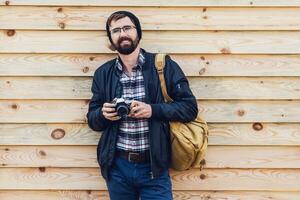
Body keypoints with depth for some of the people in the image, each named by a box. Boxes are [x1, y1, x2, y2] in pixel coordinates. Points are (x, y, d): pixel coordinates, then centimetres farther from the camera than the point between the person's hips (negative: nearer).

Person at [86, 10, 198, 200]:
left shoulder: (164, 65, -4)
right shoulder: (103, 73, 5)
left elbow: (190, 107, -5)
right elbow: (92, 118, 10)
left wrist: (152, 110, -19)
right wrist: (103, 113, -13)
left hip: (153, 166, -3)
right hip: (117, 167, 3)